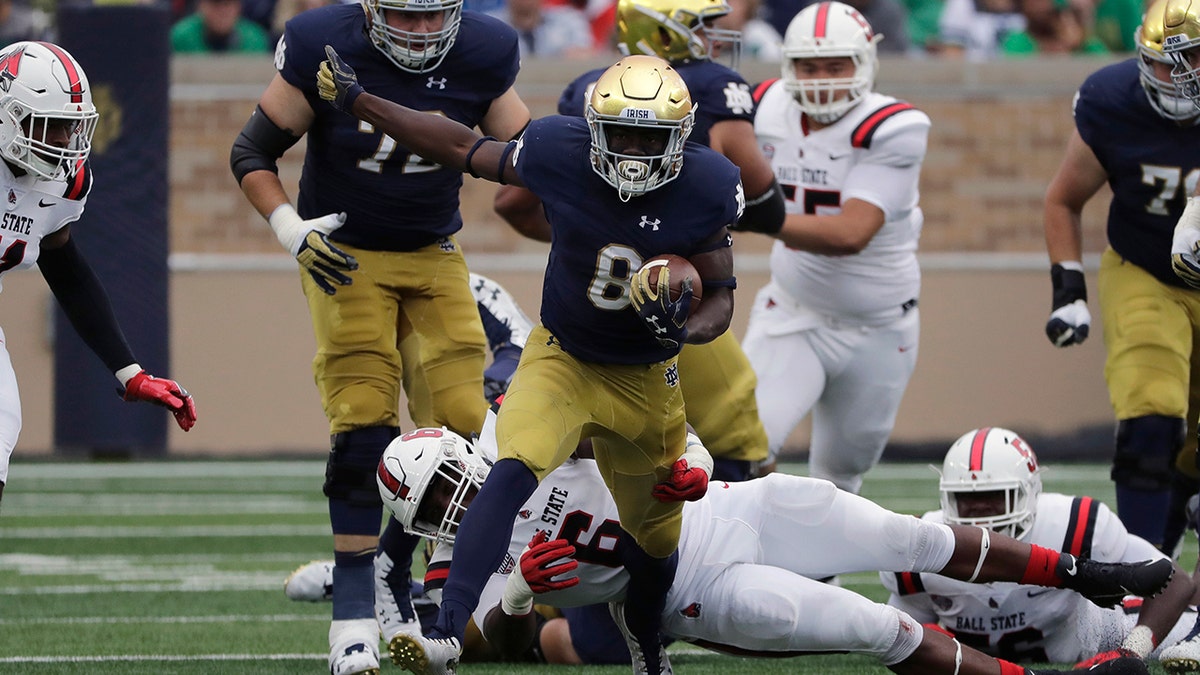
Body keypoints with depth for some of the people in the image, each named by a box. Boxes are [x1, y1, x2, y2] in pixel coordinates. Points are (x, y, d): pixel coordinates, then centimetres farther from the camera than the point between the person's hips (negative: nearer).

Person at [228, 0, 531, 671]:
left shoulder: (481, 56, -10)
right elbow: (252, 153, -7)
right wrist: (291, 228, -21)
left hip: (435, 257, 3)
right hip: (346, 256, -3)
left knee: (464, 427, -8)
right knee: (364, 429, -15)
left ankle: (392, 567, 14)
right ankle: (354, 613, -12)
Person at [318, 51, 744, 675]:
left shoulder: (704, 190, -19)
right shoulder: (561, 154, -20)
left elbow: (721, 296, -9)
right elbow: (464, 149, -4)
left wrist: (682, 332, -32)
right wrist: (353, 101, -1)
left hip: (645, 378, 2)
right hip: (561, 359, -2)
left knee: (655, 538, 19)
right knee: (513, 473, -30)